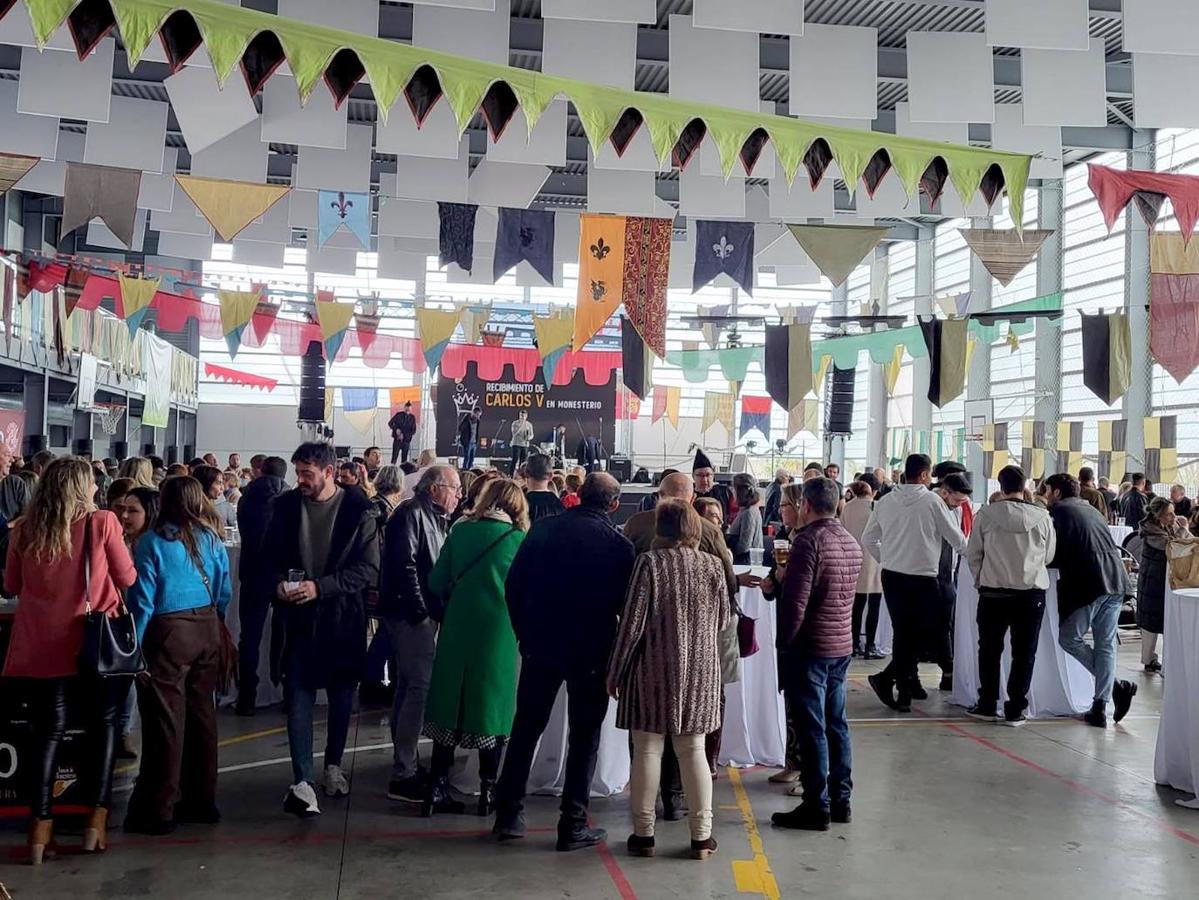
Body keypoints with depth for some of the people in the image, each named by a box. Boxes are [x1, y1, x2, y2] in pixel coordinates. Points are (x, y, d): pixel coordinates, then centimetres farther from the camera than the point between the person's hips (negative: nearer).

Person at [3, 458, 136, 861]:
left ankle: (39, 826, 9)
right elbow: (128, 578, 1)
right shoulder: (102, 522, -7)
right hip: (95, 640, -2)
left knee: (48, 730, 11)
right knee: (102, 725, 12)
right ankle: (96, 817, 9)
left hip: (41, 644, 2)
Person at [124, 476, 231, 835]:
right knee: (201, 713, 13)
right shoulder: (212, 539, 4)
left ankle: (158, 810, 8)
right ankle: (201, 800, 22)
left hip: (168, 631, -5)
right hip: (207, 629, 5)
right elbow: (224, 592, 7)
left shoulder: (152, 541, -9)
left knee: (165, 720, 1)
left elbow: (143, 599, -9)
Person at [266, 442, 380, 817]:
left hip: (341, 617, -1)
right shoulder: (286, 505, 2)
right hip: (297, 617, 1)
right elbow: (270, 555, 12)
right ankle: (302, 782, -3)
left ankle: (333, 764, 34)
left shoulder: (357, 510, -8)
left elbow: (369, 569, -11)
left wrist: (321, 586, -20)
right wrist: (279, 583, -9)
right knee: (298, 698, -5)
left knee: (341, 696, 13)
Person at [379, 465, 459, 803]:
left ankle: (406, 762, 26)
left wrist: (430, 610, 12)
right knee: (420, 687, -12)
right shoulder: (411, 514, -12)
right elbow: (405, 565, -20)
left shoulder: (433, 518, 18)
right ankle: (403, 775, -9)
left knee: (408, 686, 16)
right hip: (410, 613, -10)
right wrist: (419, 610, -20)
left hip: (419, 614, 10)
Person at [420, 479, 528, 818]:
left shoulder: (460, 531, 1)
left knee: (450, 704, 10)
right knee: (493, 706, 8)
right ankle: (488, 792, 14)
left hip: (457, 630, 3)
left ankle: (437, 790, 12)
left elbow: (436, 582, 1)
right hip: (499, 634, -2)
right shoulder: (519, 539, -6)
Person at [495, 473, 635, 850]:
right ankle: (573, 824, 11)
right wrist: (615, 651, 5)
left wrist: (525, 633, 10)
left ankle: (508, 815, 21)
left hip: (541, 646, 3)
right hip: (591, 652, -3)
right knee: (584, 737, 9)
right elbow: (625, 603, -7)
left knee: (525, 728, 15)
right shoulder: (618, 544, -9)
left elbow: (513, 586, 2)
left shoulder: (542, 530, -1)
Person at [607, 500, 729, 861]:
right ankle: (701, 836, 16)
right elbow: (722, 620, 8)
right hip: (700, 670, 3)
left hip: (655, 669, -3)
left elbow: (633, 622, -11)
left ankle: (643, 833, 14)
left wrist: (615, 670, -2)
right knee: (693, 751, 12)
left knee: (647, 750, 7)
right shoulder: (713, 565, -1)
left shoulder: (650, 562, -11)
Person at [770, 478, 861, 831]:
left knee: (812, 728, -1)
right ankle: (840, 800, 22)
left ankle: (817, 805, 6)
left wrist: (783, 641, -10)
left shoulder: (808, 540, -16)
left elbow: (795, 600, -20)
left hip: (811, 647, -8)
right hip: (842, 644, 8)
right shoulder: (851, 541, 10)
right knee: (836, 724, 15)